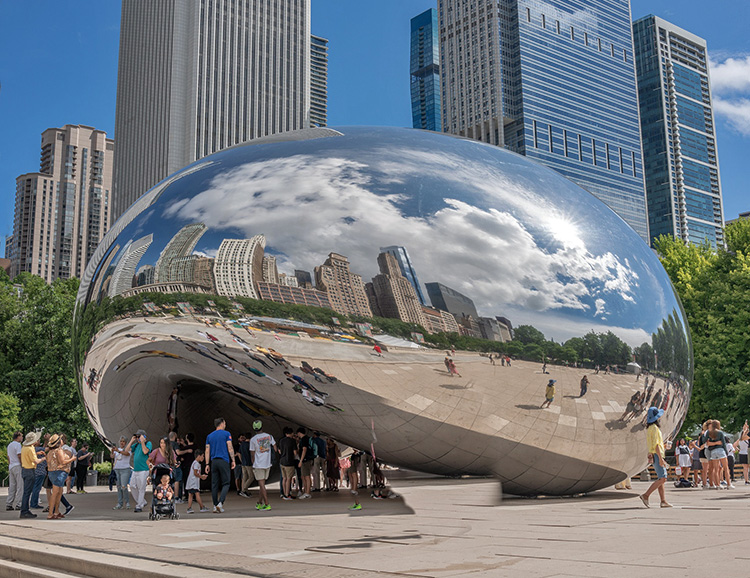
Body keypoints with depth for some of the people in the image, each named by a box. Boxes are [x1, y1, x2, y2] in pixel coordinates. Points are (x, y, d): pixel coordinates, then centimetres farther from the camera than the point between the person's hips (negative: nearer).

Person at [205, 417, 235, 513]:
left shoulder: (210, 436, 13)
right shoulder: (226, 434, 0)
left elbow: (207, 451, 10)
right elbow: (230, 448, -5)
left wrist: (207, 464, 10)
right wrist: (233, 460, 0)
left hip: (213, 462, 4)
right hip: (224, 461, -4)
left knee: (214, 484, 7)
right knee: (226, 483, 0)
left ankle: (215, 506, 6)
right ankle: (220, 503, -17)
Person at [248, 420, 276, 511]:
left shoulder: (253, 439, -9)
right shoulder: (269, 436, 1)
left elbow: (252, 455, -3)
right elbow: (275, 449, 5)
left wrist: (253, 466, 8)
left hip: (258, 465, -4)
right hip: (267, 464, 4)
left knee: (261, 484, 0)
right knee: (262, 484, 15)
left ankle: (267, 504, -5)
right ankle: (259, 503, 20)